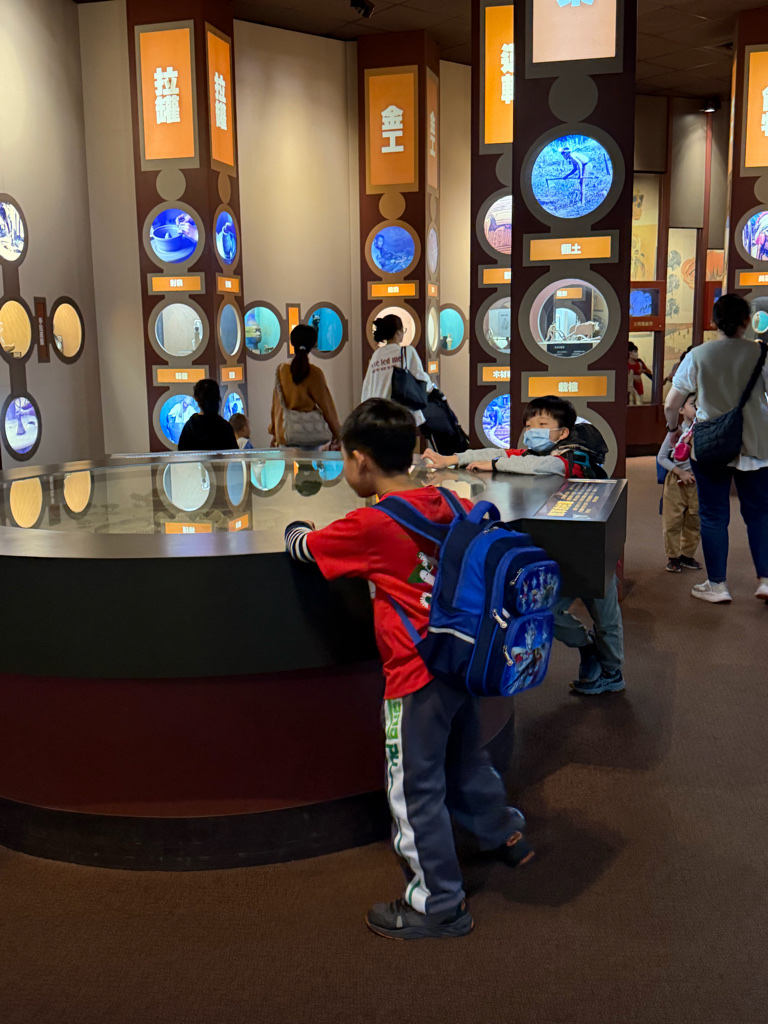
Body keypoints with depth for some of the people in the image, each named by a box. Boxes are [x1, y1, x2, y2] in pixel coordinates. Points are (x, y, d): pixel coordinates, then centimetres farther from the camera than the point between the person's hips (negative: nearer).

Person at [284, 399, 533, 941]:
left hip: (416, 679, -8)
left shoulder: (370, 525, -18)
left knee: (416, 792, 7)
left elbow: (301, 546, -4)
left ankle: (439, 905, 21)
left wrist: (299, 528, 19)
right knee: (465, 759, 29)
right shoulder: (446, 504, 2)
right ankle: (506, 835, 49)